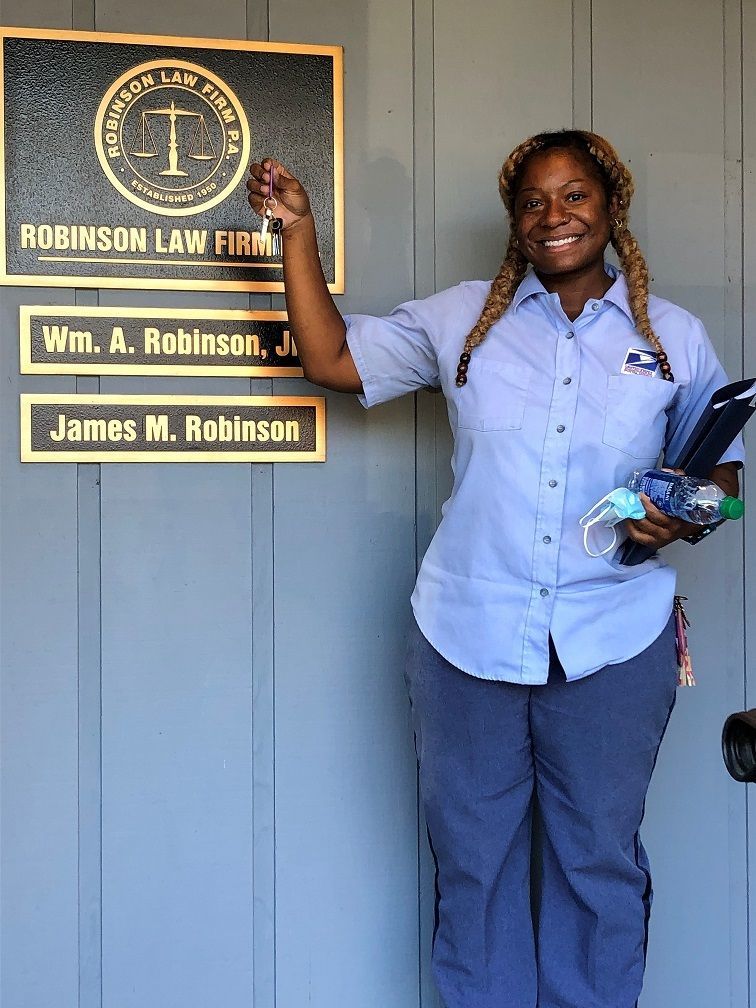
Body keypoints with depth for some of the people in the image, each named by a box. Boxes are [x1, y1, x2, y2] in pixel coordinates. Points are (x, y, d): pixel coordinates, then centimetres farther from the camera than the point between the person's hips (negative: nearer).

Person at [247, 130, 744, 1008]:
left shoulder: (676, 339, 5)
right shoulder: (462, 320, 6)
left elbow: (720, 466, 13)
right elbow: (331, 358, 6)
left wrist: (689, 515, -9)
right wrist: (298, 229, 2)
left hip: (614, 643, 0)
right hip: (468, 634, 1)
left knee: (599, 859, 12)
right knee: (473, 856, 12)